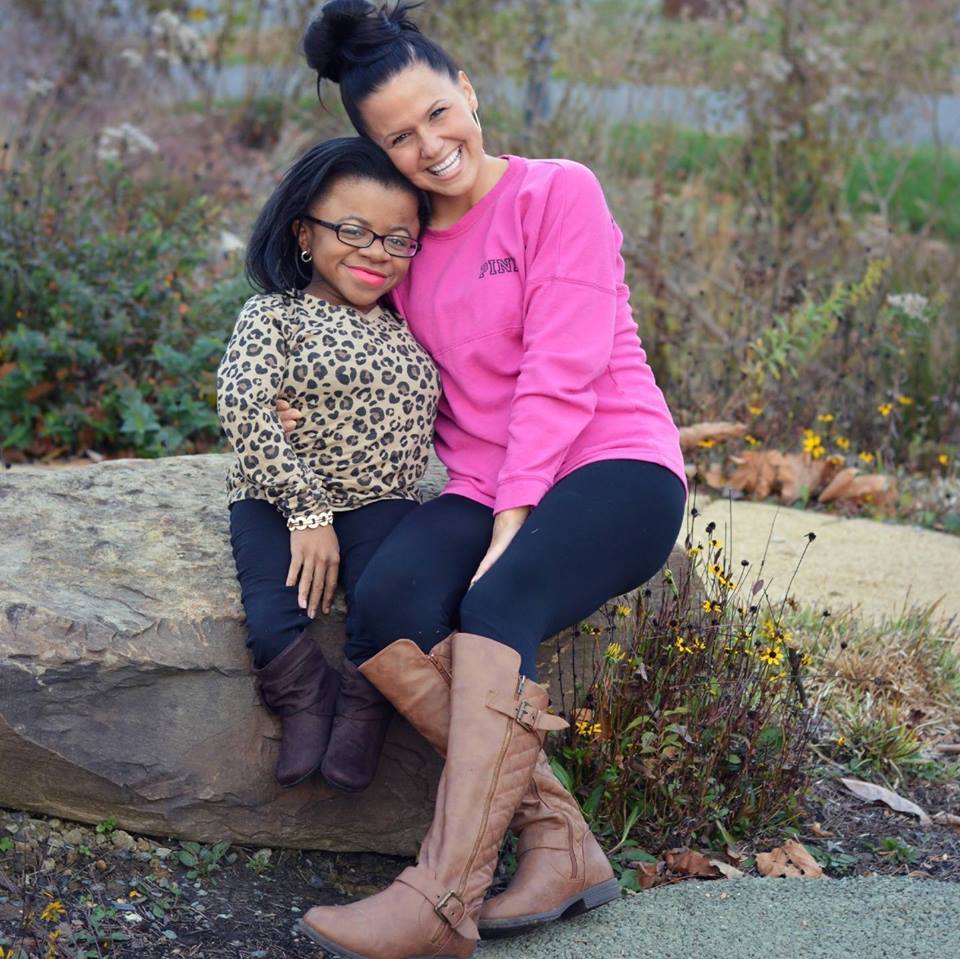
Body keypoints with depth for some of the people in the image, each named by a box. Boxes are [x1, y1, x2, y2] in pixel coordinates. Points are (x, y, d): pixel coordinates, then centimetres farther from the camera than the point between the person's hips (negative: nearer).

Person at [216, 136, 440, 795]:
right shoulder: (275, 315, -4)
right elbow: (245, 407, -17)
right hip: (278, 501, -3)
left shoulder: (407, 330, 12)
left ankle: (364, 708, 3)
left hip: (379, 503, 3)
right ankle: (307, 702, 7)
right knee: (276, 627, -26)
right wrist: (307, 512, -21)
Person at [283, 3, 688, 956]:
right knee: (388, 609, -26)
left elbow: (561, 371, -10)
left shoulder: (558, 193, -1)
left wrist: (514, 519, -18)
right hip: (481, 484, 5)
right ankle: (559, 840, -23)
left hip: (614, 463, -5)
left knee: (498, 605, -34)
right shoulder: (407, 242, 17)